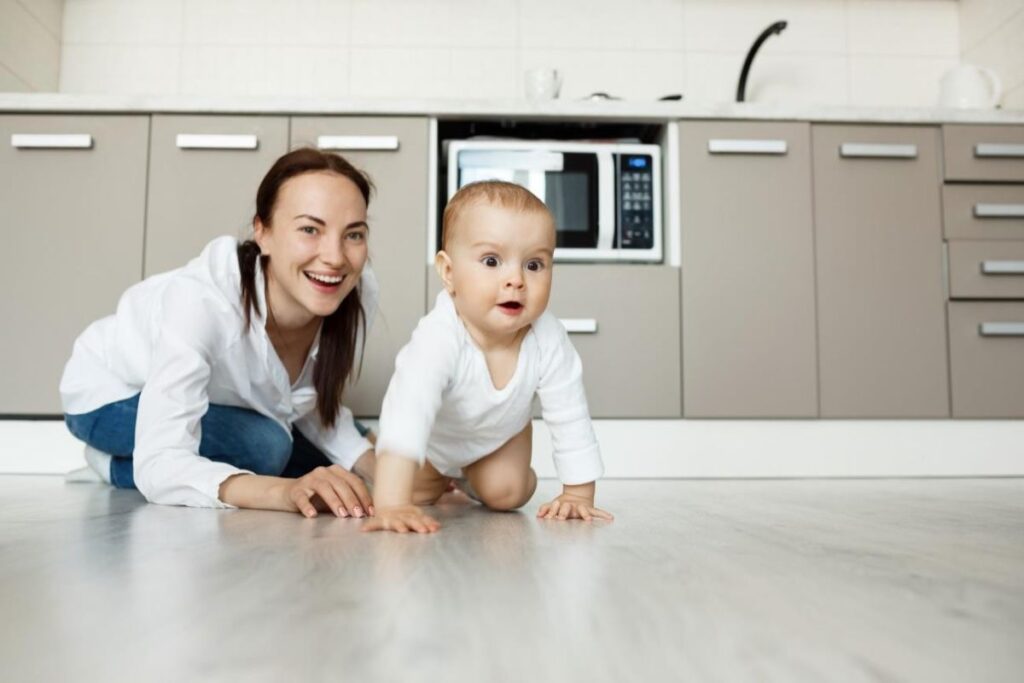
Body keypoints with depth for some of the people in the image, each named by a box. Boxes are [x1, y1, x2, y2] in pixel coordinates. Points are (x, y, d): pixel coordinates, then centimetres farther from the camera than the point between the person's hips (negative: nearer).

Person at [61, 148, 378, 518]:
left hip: (219, 401, 6)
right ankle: (118, 466, -1)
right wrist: (285, 491, -58)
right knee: (264, 446, -29)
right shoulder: (201, 300, -40)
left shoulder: (358, 292, -25)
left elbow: (318, 408, -9)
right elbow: (159, 463, -42)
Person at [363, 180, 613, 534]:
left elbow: (570, 420, -23)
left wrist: (578, 495, -22)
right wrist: (392, 505, -63)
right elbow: (408, 412, -55)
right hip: (433, 437, -2)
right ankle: (441, 477, 33)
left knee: (505, 495, -6)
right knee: (416, 492, -3)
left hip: (500, 436, 2)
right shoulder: (439, 337, -45)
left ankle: (471, 478, 29)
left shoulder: (549, 340, -34)